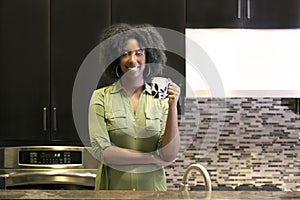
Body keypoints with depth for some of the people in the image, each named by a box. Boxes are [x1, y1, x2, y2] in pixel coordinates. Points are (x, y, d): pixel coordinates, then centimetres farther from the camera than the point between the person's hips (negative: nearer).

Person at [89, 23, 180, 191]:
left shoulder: (161, 98, -3)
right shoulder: (101, 97, -5)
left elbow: (169, 155, -10)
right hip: (113, 185, -1)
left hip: (152, 185, 1)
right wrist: (152, 158, -10)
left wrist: (173, 107, -19)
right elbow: (101, 150, -12)